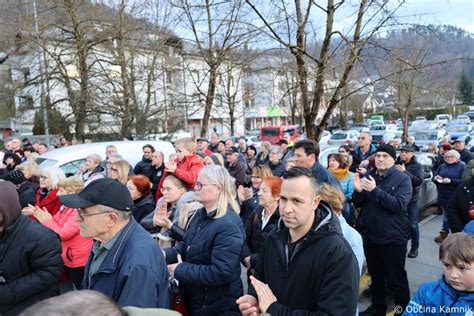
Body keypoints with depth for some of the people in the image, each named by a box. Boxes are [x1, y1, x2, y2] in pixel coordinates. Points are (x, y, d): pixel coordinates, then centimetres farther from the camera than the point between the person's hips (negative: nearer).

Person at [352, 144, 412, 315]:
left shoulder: (402, 179, -8)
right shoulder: (367, 176, 5)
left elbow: (399, 205, -22)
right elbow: (358, 204, 5)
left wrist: (375, 190, -31)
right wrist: (358, 191, -17)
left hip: (393, 237, -4)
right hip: (369, 235, 5)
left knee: (396, 278, 4)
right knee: (375, 275, 19)